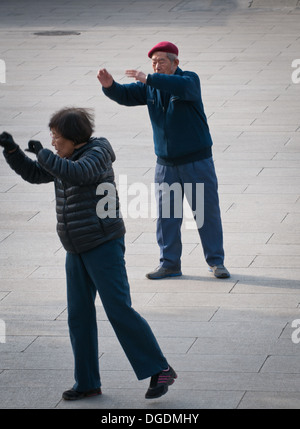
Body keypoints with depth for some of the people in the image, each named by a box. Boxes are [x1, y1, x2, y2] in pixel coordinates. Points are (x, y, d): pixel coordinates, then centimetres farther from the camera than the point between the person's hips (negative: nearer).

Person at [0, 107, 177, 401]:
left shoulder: (97, 154, -13)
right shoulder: (70, 157, 11)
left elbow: (74, 174, -33)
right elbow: (34, 174, 20)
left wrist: (42, 153, -22)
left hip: (104, 245, -9)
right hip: (77, 250, 9)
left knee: (119, 310, -12)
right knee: (79, 315, 8)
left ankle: (159, 370, -7)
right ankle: (87, 382, 15)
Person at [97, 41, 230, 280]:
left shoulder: (190, 79, -12)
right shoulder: (150, 88, 4)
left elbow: (183, 86, -34)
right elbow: (125, 96, -4)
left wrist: (149, 79, -44)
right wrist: (109, 86, -27)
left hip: (197, 160, -5)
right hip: (166, 162, 5)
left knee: (207, 212, 1)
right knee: (166, 215, 6)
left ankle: (216, 261, 11)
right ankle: (170, 263, 14)